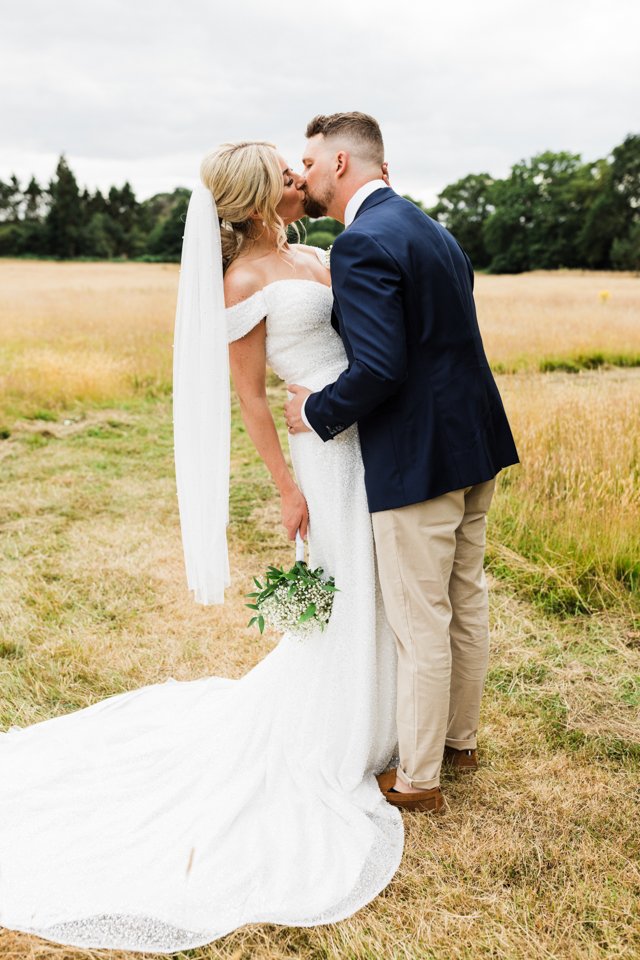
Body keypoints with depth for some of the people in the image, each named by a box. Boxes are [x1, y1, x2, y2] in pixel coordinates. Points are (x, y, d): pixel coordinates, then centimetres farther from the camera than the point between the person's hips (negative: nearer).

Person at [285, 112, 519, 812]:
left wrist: (318, 411, -9)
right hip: (474, 444, 10)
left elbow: (379, 368, -25)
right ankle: (460, 739, 37)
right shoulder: (430, 229, 14)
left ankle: (417, 778, 20)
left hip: (416, 461, -10)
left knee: (420, 626, 3)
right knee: (465, 603, 20)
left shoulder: (363, 243, -17)